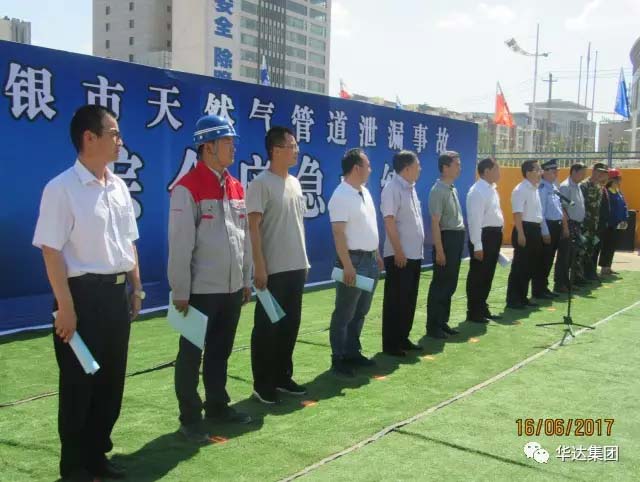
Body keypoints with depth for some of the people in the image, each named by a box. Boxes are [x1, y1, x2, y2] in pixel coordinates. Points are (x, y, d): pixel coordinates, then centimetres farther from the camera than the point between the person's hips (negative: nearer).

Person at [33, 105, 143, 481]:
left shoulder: (119, 187, 8)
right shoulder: (62, 188, -14)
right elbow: (52, 251, -15)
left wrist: (136, 288, 14)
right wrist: (65, 306, -17)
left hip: (116, 293, 7)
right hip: (84, 294, -7)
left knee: (111, 381, 15)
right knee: (79, 384, 5)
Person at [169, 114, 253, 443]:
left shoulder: (236, 188, 10)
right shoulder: (187, 188, -13)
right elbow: (180, 244, -14)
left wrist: (246, 280, 15)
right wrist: (180, 291, -13)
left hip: (232, 289, 7)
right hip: (201, 290, -7)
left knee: (221, 351, 18)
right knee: (191, 355, 5)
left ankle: (217, 406, 32)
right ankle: (190, 419, 16)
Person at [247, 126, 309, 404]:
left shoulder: (294, 183, 13)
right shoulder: (261, 184, -12)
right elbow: (253, 227, -15)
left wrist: (304, 259, 16)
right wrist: (259, 267, -19)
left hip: (296, 267, 8)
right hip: (273, 270, -8)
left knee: (290, 325, 14)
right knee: (267, 327, 1)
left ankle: (283, 377, 25)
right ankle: (263, 384, 12)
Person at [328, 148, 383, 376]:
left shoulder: (365, 192, 13)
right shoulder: (341, 196, -17)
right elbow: (339, 233, -21)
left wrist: (377, 254, 19)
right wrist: (347, 265, -25)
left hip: (370, 259, 9)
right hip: (354, 260, -9)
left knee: (360, 312, 16)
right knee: (344, 314, -1)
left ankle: (353, 353, 26)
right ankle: (338, 359, 7)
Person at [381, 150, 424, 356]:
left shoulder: (410, 188, 13)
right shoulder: (392, 189, -14)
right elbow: (389, 222, -19)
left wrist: (418, 249, 16)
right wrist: (399, 251, -20)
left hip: (415, 254, 9)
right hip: (399, 256, -9)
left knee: (409, 300, 14)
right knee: (395, 300, -1)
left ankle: (403, 338, 24)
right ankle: (390, 343, 7)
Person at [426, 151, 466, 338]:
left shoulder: (453, 190, 13)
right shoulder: (438, 191, -16)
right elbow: (435, 223, -19)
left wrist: (459, 241, 14)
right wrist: (439, 250, -20)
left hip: (457, 239, 9)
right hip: (446, 238, -9)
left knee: (450, 283, 14)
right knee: (440, 284, -1)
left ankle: (442, 321, 25)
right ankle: (432, 325, 8)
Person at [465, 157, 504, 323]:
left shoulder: (492, 189, 13)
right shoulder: (477, 191, -17)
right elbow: (475, 220, -21)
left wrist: (498, 235, 18)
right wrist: (477, 245, -23)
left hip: (494, 235, 9)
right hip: (484, 235, -9)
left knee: (487, 275, 17)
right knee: (478, 275, 1)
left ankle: (482, 308, 28)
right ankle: (473, 312, 11)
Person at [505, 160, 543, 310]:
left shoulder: (535, 189, 15)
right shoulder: (520, 190, -14)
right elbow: (517, 214, -20)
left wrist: (538, 231, 20)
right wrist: (521, 234, -24)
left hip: (535, 229, 9)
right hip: (525, 229, -9)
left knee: (530, 266, 14)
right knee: (519, 266, -4)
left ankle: (522, 297, 23)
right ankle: (513, 299, 2)